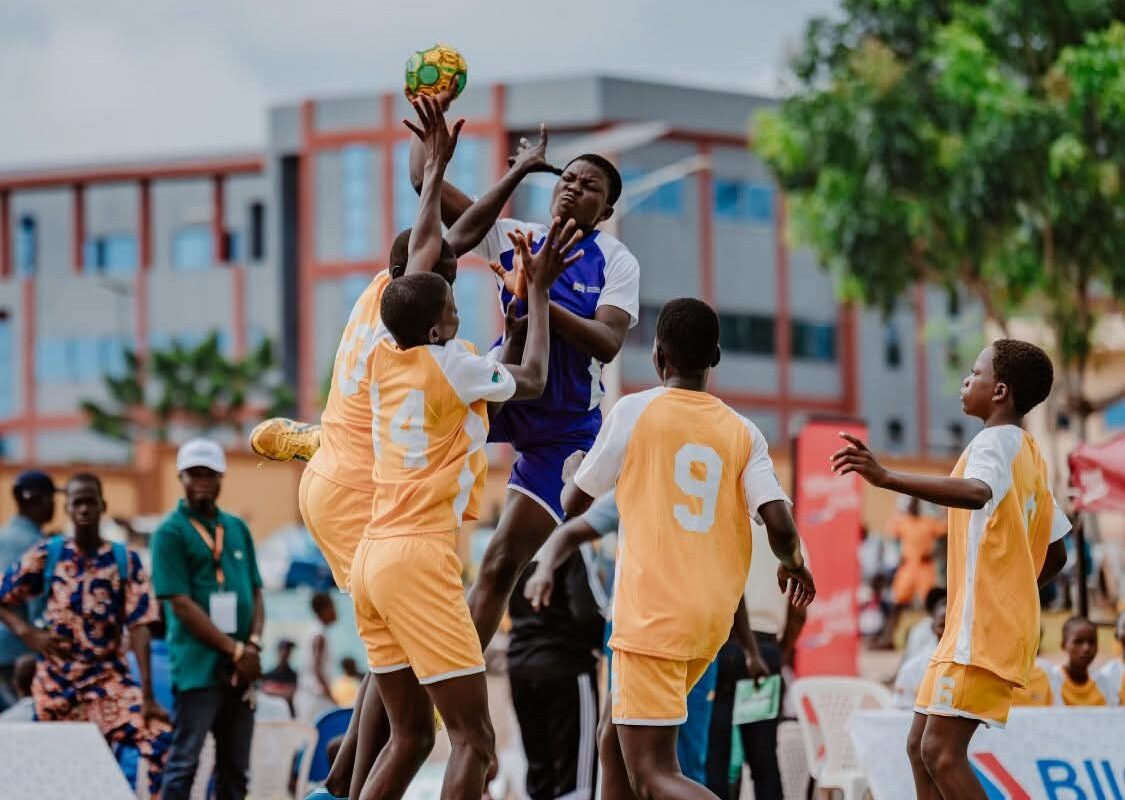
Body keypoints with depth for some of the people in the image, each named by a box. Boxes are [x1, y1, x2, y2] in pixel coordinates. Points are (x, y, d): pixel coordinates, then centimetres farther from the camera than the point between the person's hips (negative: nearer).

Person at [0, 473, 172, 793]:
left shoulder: (126, 560, -4)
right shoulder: (46, 556, -2)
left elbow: (138, 626, -10)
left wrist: (147, 696, -16)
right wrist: (28, 633, -13)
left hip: (110, 679, -1)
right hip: (56, 682, 1)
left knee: (161, 738, -22)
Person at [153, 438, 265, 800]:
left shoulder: (237, 528, 15)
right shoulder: (170, 533, -4)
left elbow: (255, 592, 16)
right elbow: (181, 604, -10)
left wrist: (254, 644, -3)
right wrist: (235, 650, -13)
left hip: (241, 671, 6)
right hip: (198, 668, -6)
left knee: (235, 769, 8)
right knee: (184, 762, -8)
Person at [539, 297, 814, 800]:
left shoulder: (636, 410, -4)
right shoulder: (743, 433, 6)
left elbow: (574, 505, 5)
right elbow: (780, 524, -6)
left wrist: (573, 469, 29)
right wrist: (793, 565, 17)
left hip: (654, 614, -6)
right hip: (712, 619, 6)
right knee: (617, 744, 23)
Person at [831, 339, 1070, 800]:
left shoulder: (994, 442, -11)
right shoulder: (1028, 455, 17)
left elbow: (977, 492, -37)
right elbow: (1056, 554, 22)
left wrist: (886, 478, -45)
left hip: (981, 631, -10)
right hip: (980, 625, 10)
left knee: (942, 751, -15)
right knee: (920, 747, 10)